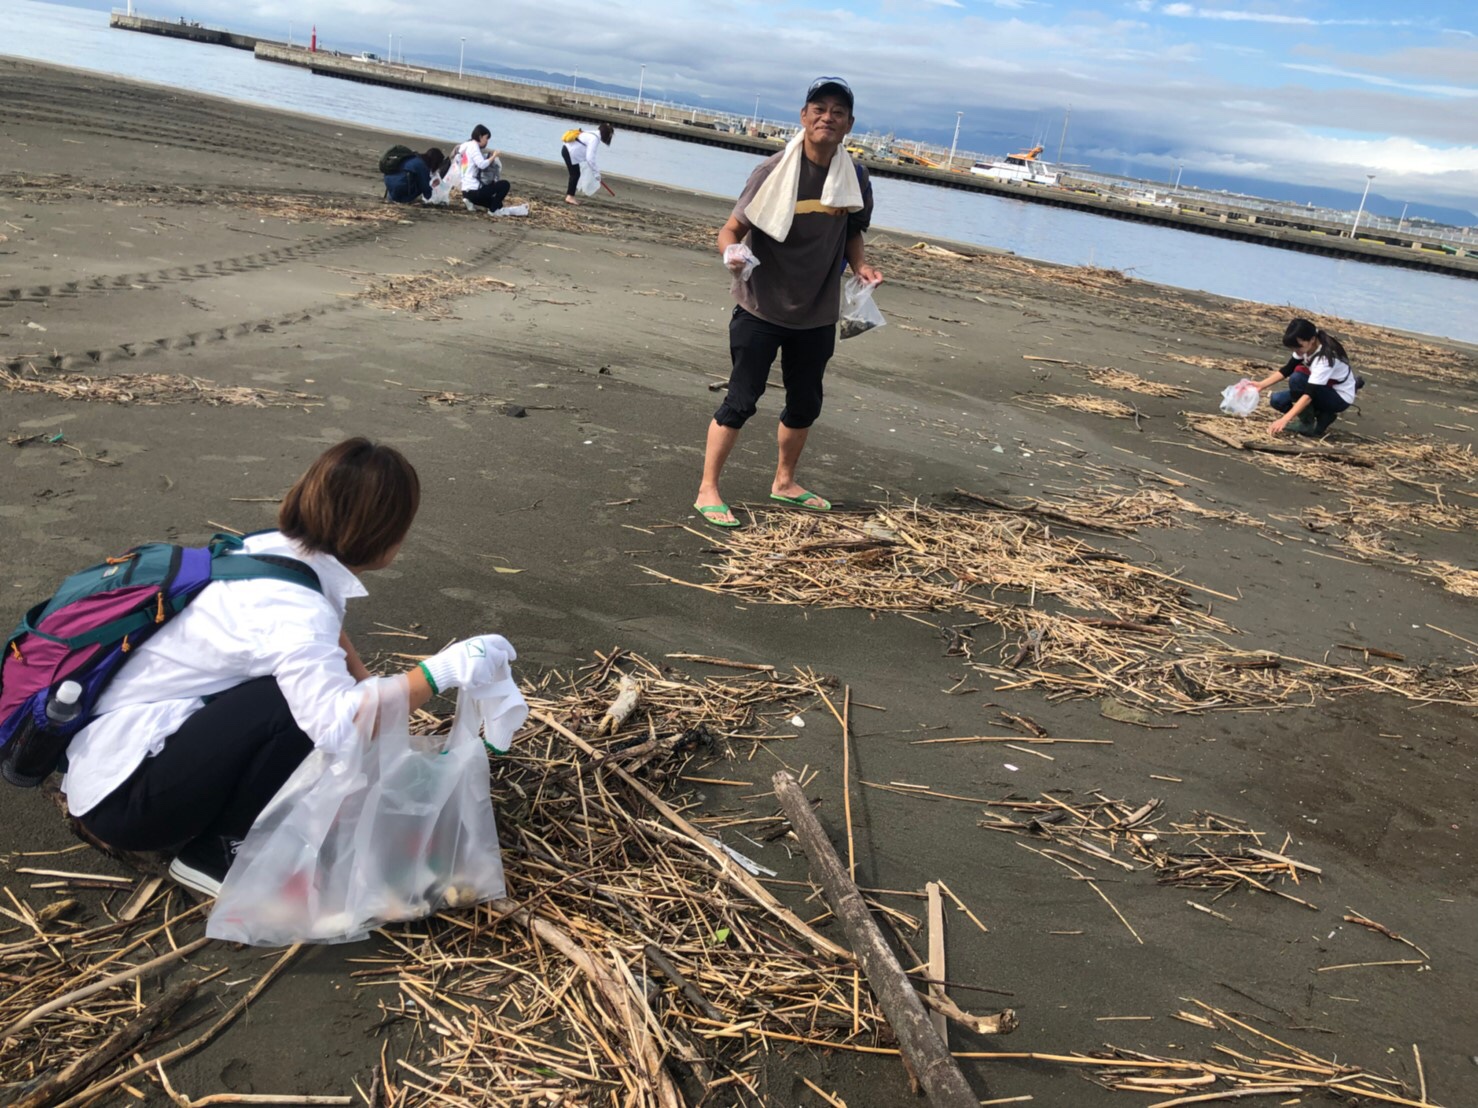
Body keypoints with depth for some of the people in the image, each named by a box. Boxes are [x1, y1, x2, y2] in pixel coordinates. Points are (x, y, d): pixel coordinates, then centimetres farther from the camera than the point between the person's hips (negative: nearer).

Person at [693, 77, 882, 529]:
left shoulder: (855, 179, -1)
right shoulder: (774, 171, -14)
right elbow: (732, 229, -12)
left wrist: (860, 265, -5)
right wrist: (732, 254, -35)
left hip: (817, 316, 5)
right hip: (761, 310, -5)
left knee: (805, 404, 16)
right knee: (742, 399, -4)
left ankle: (784, 482, 36)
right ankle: (708, 491, 5)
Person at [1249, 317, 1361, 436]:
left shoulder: (1325, 357, -33)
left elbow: (1309, 395, -38)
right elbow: (1286, 370, -2)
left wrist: (1284, 419, -44)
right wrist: (1261, 385, -16)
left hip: (1340, 398, -8)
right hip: (1322, 391, 8)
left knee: (1297, 378, -31)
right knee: (1277, 400, -8)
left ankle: (1308, 424, -15)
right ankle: (1323, 416, 2)